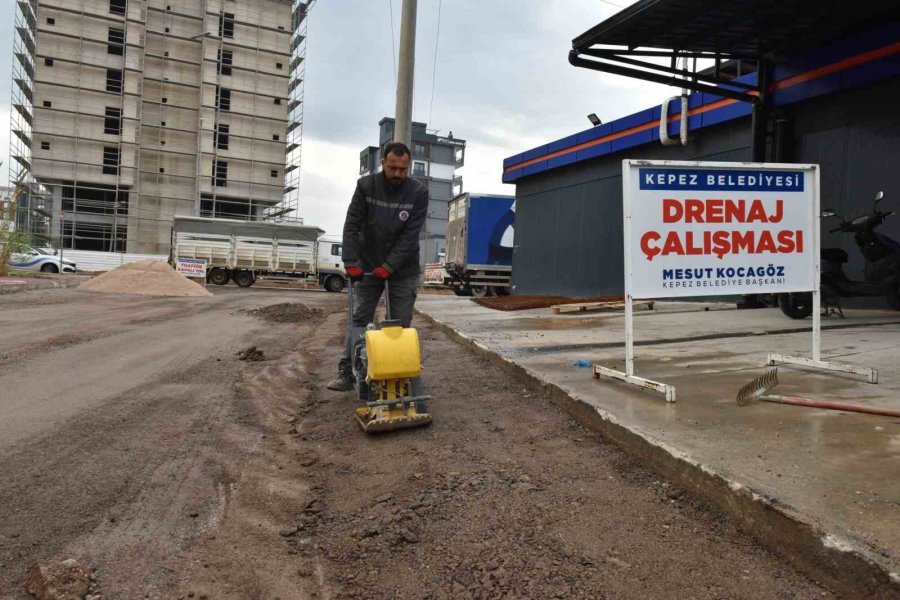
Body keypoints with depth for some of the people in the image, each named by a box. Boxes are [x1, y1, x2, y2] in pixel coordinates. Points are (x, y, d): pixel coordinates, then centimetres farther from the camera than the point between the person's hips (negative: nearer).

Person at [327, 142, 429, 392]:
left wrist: (388, 267, -21)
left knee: (401, 324, 2)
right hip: (368, 265, 1)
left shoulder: (419, 192, -12)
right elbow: (352, 226, -10)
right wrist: (352, 263, -19)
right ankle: (346, 373, 4)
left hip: (403, 268, -1)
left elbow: (410, 235, -16)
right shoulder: (366, 185, -8)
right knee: (359, 319, 0)